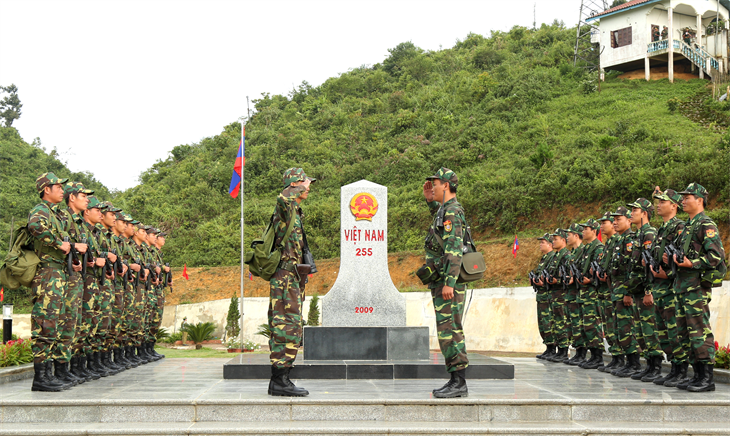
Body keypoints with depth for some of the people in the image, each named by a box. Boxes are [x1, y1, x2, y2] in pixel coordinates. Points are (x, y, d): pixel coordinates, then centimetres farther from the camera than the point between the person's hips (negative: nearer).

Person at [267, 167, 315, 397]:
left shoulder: (295, 212, 22)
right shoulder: (285, 208, -8)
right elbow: (283, 197, -37)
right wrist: (300, 188, -16)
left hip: (290, 278, 10)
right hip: (285, 277, -10)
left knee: (282, 327, 10)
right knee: (289, 328, -12)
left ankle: (278, 380, 14)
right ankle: (280, 380, -11)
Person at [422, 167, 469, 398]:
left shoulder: (452, 212, -14)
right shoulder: (446, 209, 17)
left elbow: (454, 251, -23)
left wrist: (449, 283, -27)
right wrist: (430, 200, 29)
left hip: (447, 284, -10)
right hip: (442, 282, 10)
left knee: (449, 331, -10)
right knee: (451, 331, 11)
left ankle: (458, 383, -8)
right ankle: (456, 382, 15)